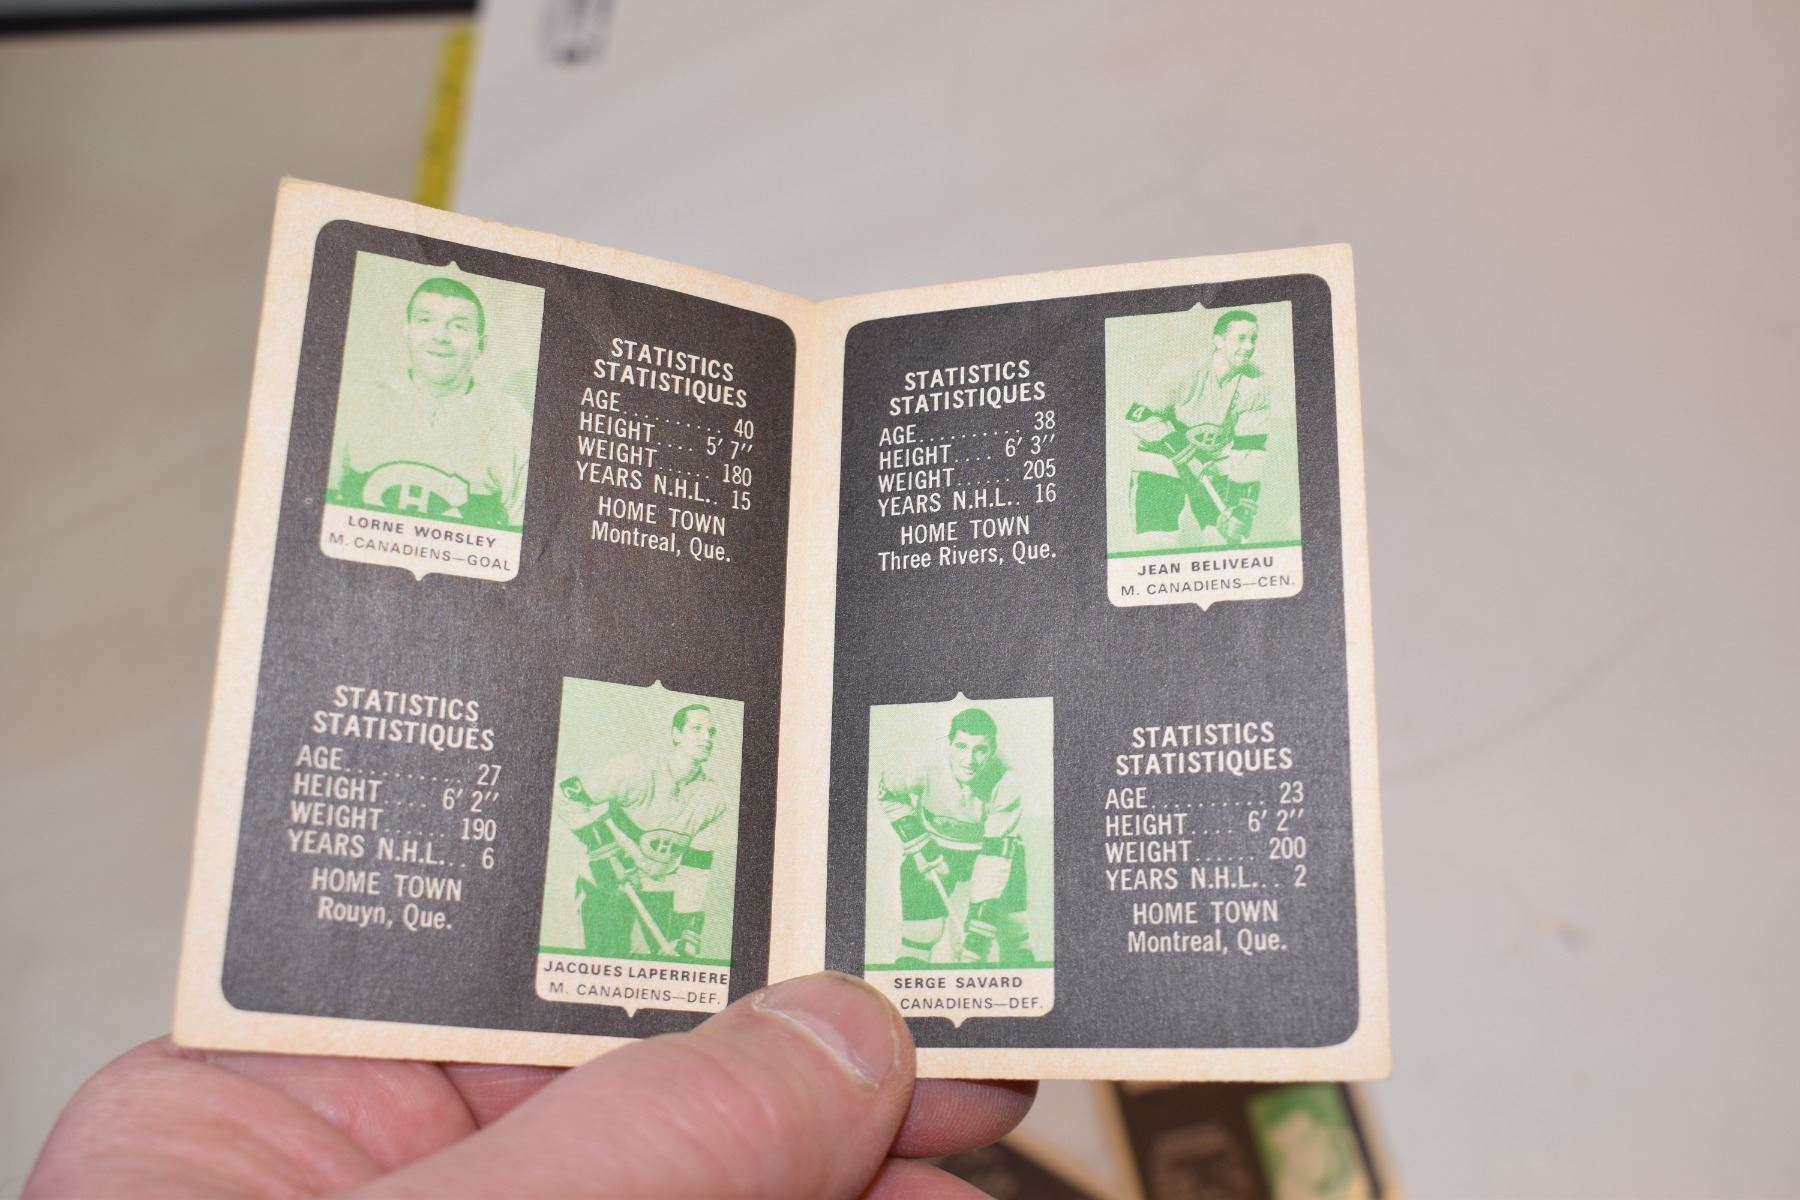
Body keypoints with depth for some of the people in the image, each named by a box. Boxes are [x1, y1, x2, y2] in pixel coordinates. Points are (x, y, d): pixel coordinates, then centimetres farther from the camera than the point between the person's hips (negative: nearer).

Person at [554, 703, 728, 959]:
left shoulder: (713, 798, -2)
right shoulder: (637, 771, -18)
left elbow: (695, 871, -1)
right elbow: (566, 793, -16)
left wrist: (687, 931, -7)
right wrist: (604, 846, -19)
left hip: (659, 895, 4)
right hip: (605, 889, -4)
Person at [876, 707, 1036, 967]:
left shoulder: (1006, 787, -30)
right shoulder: (926, 776, -30)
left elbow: (995, 859, -32)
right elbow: (886, 791, -7)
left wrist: (979, 924, -36)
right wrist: (917, 842, -11)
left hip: (992, 848, 0)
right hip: (935, 849, 0)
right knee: (918, 936, -8)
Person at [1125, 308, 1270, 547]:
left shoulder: (1256, 386, -10)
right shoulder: (1186, 376, -23)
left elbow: (1250, 452, -10)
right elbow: (1139, 416, -19)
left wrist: (1242, 508, -18)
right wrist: (1182, 452, -23)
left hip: (1215, 468, 4)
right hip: (1162, 463, -4)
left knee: (1228, 541, -3)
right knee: (1156, 546, -14)